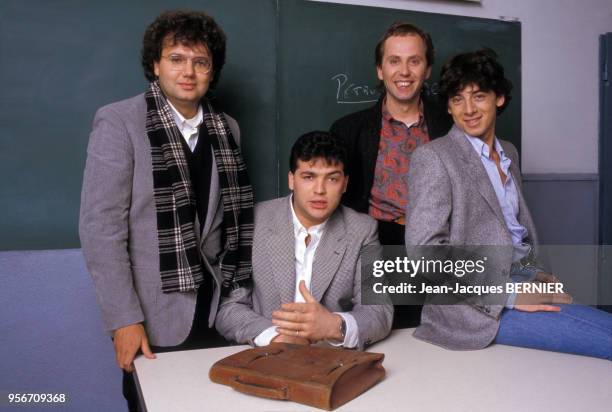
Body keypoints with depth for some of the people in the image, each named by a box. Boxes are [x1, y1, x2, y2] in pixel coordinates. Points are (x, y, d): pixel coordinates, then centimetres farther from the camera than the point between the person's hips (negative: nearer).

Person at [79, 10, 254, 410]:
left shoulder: (226, 128, 7)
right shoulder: (118, 122, -7)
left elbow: (233, 216, 9)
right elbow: (100, 226, -11)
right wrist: (124, 319, -14)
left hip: (220, 313, 4)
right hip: (154, 319, -4)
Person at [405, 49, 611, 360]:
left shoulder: (509, 152, 15)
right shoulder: (433, 158, -9)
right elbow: (425, 249, -17)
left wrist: (535, 273, 6)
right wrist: (507, 295, -18)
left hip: (521, 277, 8)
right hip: (479, 304, -7)